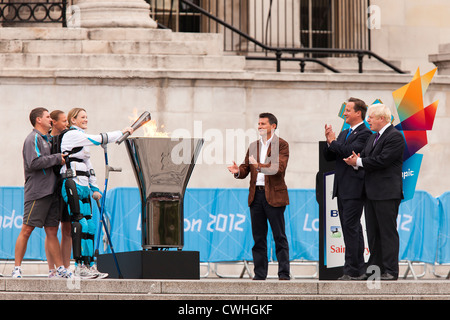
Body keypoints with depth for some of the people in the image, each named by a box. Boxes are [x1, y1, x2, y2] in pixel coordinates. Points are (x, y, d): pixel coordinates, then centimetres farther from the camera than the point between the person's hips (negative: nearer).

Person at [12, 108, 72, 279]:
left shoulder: (46, 139, 22)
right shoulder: (33, 139, -6)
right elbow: (34, 162, -19)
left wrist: (60, 158, 11)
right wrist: (57, 158, -13)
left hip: (50, 192, 9)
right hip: (36, 192, -9)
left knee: (52, 231, 7)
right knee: (26, 230, -7)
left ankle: (60, 269, 5)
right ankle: (17, 268, -4)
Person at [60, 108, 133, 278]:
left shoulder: (82, 139, 24)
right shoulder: (72, 135, -5)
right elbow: (99, 139, -11)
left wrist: (95, 188, 18)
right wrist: (122, 132, -3)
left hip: (83, 186, 10)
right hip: (73, 184, -10)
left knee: (89, 226, 5)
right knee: (80, 224, -14)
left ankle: (90, 265, 5)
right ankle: (79, 266, -15)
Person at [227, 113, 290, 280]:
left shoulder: (282, 145, -3)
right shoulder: (253, 146, 16)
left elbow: (278, 168, -17)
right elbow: (246, 168, 14)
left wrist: (259, 166, -31)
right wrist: (238, 171, -9)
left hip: (274, 195, -6)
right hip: (256, 194, 6)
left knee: (279, 237, -3)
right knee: (258, 237, 8)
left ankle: (284, 274, -1)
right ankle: (260, 274, 12)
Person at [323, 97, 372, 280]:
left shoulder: (365, 134, -8)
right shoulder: (344, 134, 19)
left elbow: (350, 151, -21)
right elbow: (329, 156, 17)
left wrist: (333, 141, -7)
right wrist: (329, 141, -1)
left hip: (354, 189, -9)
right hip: (342, 189, 9)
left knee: (351, 228, -12)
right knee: (351, 229, 11)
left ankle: (352, 271, -12)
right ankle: (359, 270, 15)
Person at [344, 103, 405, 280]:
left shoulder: (395, 136, -11)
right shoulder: (373, 137, 19)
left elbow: (382, 160, -20)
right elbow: (365, 156, 13)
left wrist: (358, 162, -12)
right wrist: (356, 159, -10)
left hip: (387, 193, -9)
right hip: (371, 192, 9)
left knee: (388, 231, -6)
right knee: (373, 231, 12)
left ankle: (390, 271, -4)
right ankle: (375, 267, 19)